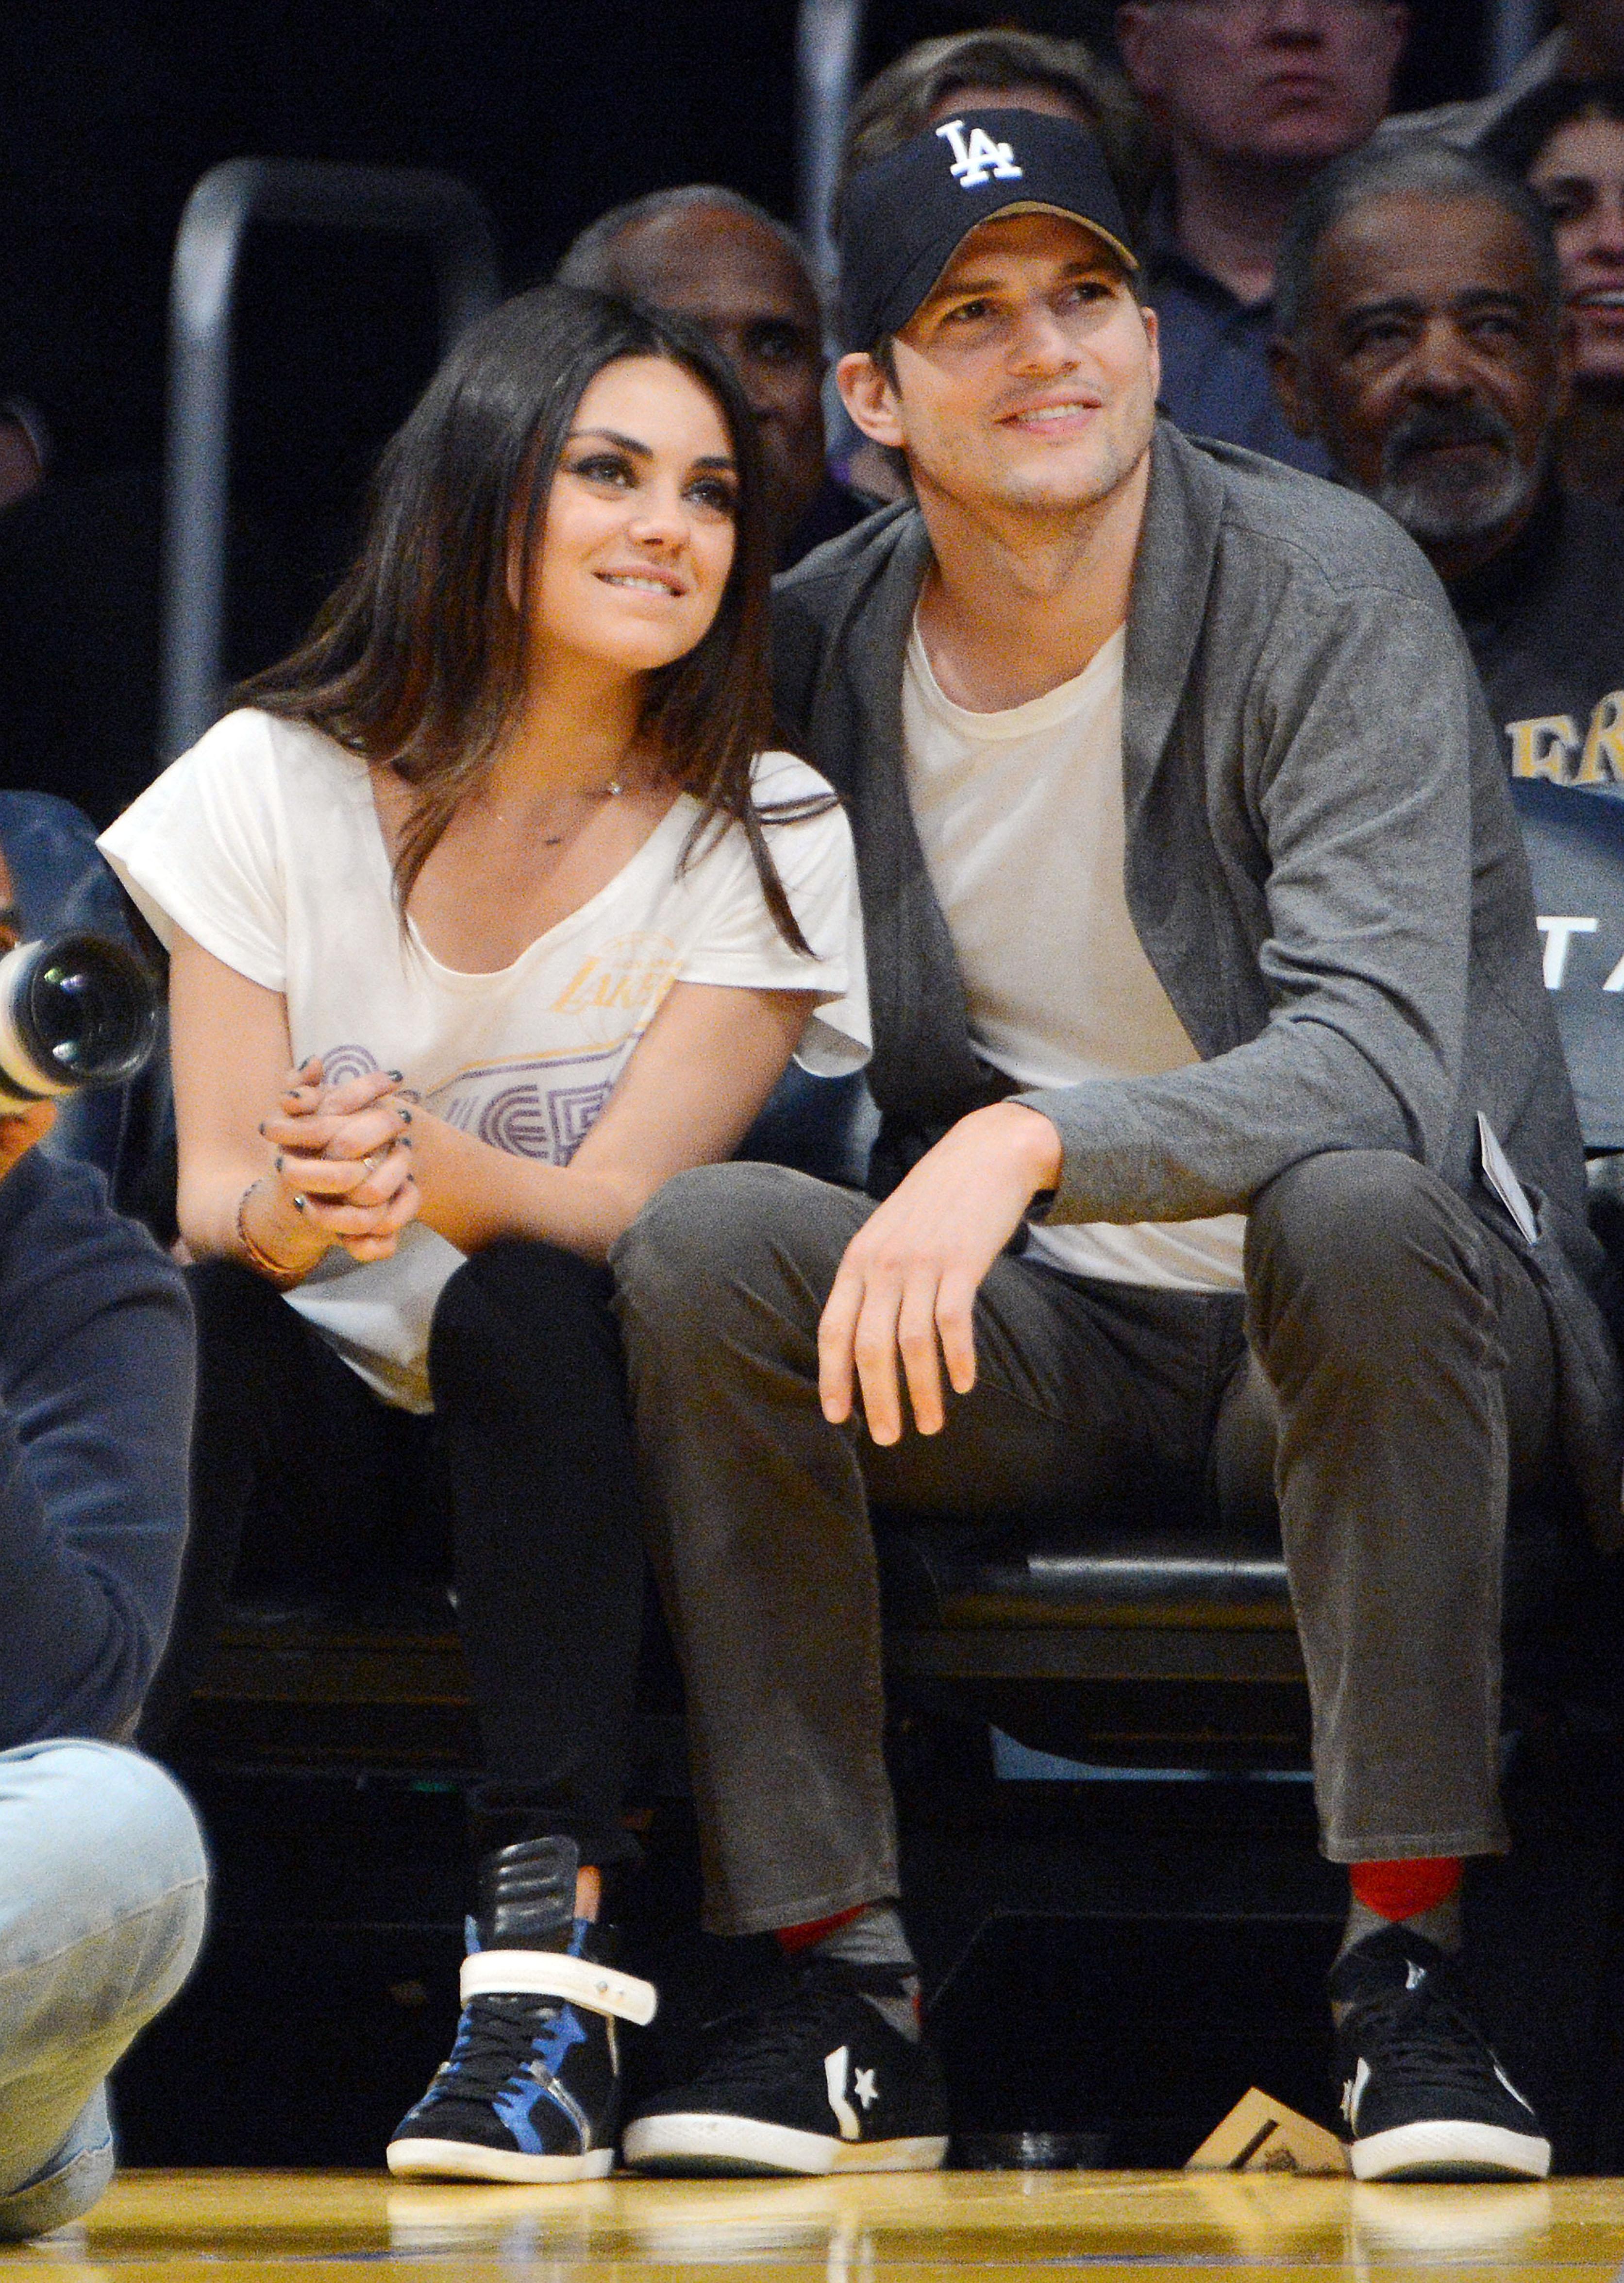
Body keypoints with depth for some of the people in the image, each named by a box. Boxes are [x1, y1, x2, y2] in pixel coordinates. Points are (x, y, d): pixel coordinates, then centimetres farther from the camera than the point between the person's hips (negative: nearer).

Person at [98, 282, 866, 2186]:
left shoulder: (763, 836, -6)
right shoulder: (276, 782, -2)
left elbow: (623, 1204, -17)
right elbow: (210, 1186, -9)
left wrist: (426, 1166, -39)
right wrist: (295, 1209, -35)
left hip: (569, 1422, -1)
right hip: (318, 1408, 1)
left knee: (527, 1313, -35)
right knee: (154, 1310, -31)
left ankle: (548, 1959, -43)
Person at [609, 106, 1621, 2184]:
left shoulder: (1323, 590, -13)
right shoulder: (815, 652, 1)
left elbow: (1378, 1052, -25)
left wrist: (1032, 1140, -41)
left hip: (1361, 1315, -4)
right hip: (1036, 1337, 4)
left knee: (1356, 1208, -38)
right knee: (697, 1241, -23)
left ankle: (1405, 1970, -29)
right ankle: (838, 1992, -20)